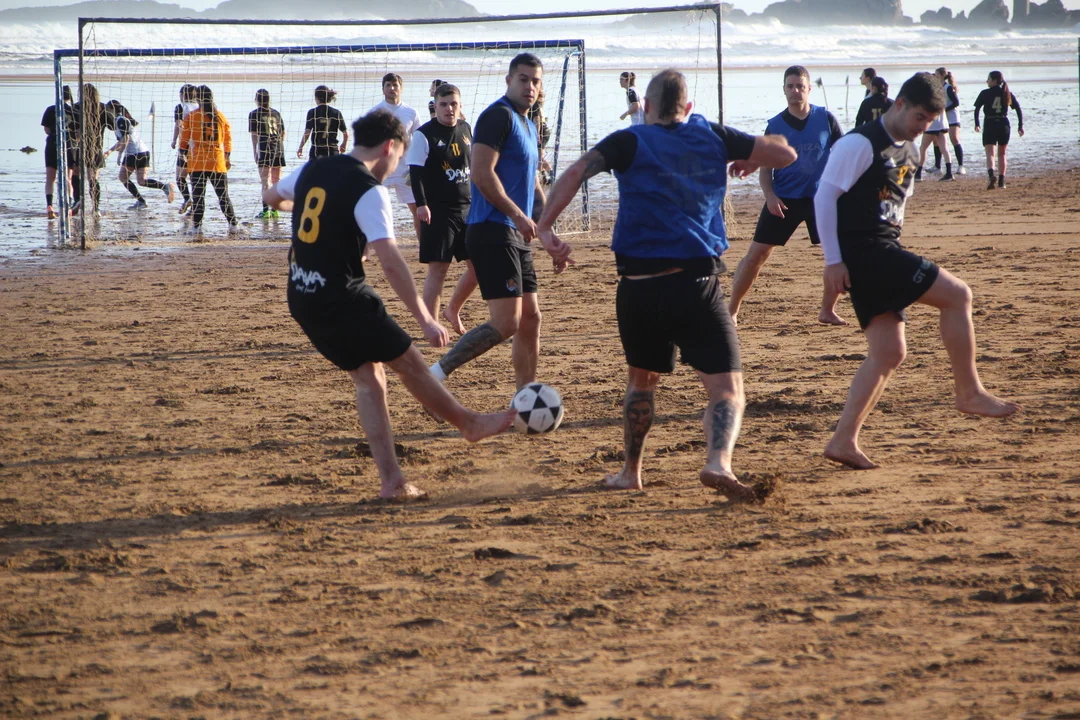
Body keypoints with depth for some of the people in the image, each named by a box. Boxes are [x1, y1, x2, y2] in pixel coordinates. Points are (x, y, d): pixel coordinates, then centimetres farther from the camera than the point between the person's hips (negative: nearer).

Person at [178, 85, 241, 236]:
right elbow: (228, 138, 10)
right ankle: (233, 225, 6)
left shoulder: (191, 117, -4)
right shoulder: (220, 116, 4)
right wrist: (227, 158, 19)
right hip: (218, 162, 2)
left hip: (197, 162, -2)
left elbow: (184, 139, 0)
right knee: (223, 196, 7)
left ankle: (197, 227, -4)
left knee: (198, 196, 0)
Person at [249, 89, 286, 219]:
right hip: (279, 151, 4)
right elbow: (283, 133, 13)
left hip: (264, 151, -4)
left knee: (265, 181, -3)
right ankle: (275, 210, 13)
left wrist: (255, 153, -2)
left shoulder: (254, 114, -2)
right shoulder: (276, 113, 12)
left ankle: (266, 210, -8)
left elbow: (254, 135, -6)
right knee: (277, 180, 11)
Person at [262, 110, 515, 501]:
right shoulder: (368, 192, -15)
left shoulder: (311, 171, 8)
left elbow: (271, 197, 29)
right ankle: (470, 424, 24)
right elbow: (391, 263, -22)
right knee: (409, 362, 8)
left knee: (368, 377, 12)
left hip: (302, 299, 8)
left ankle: (391, 481, 8)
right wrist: (425, 320, -22)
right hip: (343, 298, -8)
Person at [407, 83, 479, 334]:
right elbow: (415, 172, -12)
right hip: (438, 210, -6)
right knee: (438, 269, -8)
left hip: (467, 208, 6)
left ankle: (453, 311, 29)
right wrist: (421, 203, -23)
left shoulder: (466, 130, 10)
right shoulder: (424, 134, -9)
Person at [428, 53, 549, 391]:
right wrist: (519, 216, -17)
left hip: (516, 236, 10)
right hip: (493, 233, -10)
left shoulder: (529, 126, 20)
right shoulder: (499, 116, -10)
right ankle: (436, 373, -14)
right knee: (506, 322, -17)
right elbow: (482, 174, -20)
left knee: (530, 319, 12)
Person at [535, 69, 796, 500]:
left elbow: (576, 173, -9)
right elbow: (785, 153, 16)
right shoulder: (712, 137, 11)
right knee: (727, 387, -3)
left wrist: (545, 227, -11)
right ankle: (719, 461, -29)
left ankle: (631, 472, 29)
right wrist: (752, 160, 36)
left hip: (639, 284, 1)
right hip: (697, 280, -1)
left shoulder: (629, 142, 7)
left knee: (641, 379, 24)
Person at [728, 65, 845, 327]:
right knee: (756, 254, -4)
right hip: (783, 199, -1)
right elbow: (764, 167, 3)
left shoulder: (826, 119, -2)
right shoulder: (775, 125, -2)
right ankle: (732, 310, 5)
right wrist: (770, 195, -13)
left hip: (820, 197, 1)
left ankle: (827, 311, 8)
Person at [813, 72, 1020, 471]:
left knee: (889, 353, 5)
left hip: (883, 253, 10)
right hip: (862, 251, -10)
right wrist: (833, 260, -16)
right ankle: (969, 393, -2)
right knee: (957, 294, -11)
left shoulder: (908, 152, 17)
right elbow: (825, 196, -14)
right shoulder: (861, 143, -11)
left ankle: (843, 440, 3)